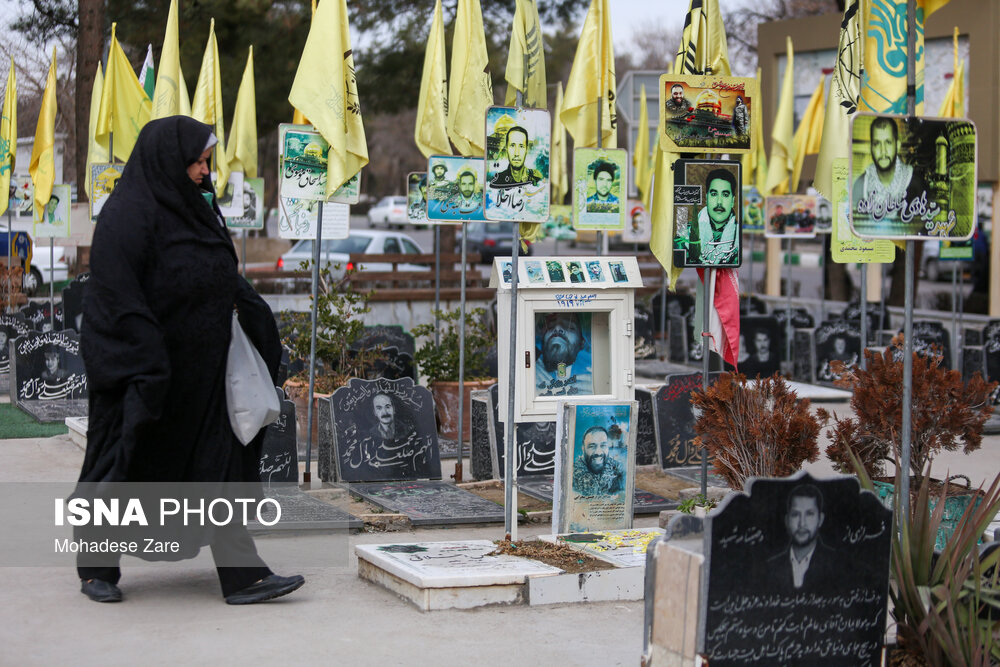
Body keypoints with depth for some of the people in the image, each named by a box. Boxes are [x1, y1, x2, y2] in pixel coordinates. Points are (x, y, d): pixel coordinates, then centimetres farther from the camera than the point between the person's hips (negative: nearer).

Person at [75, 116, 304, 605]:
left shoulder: (191, 206, 11)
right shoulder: (127, 215, -16)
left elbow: (219, 276, 22)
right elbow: (119, 298, -20)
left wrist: (243, 307, 4)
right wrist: (146, 373, -24)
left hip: (198, 369, 8)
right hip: (141, 372, -8)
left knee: (222, 460, 1)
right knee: (123, 469, 5)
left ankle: (241, 574, 1)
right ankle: (95, 570, 22)